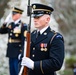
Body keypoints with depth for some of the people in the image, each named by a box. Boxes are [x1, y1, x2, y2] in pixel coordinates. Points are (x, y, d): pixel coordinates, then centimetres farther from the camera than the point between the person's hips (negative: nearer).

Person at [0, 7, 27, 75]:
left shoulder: (23, 26, -12)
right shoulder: (10, 24, 10)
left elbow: (24, 41, -15)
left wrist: (21, 53, -18)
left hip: (18, 53, -7)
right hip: (11, 52, 7)